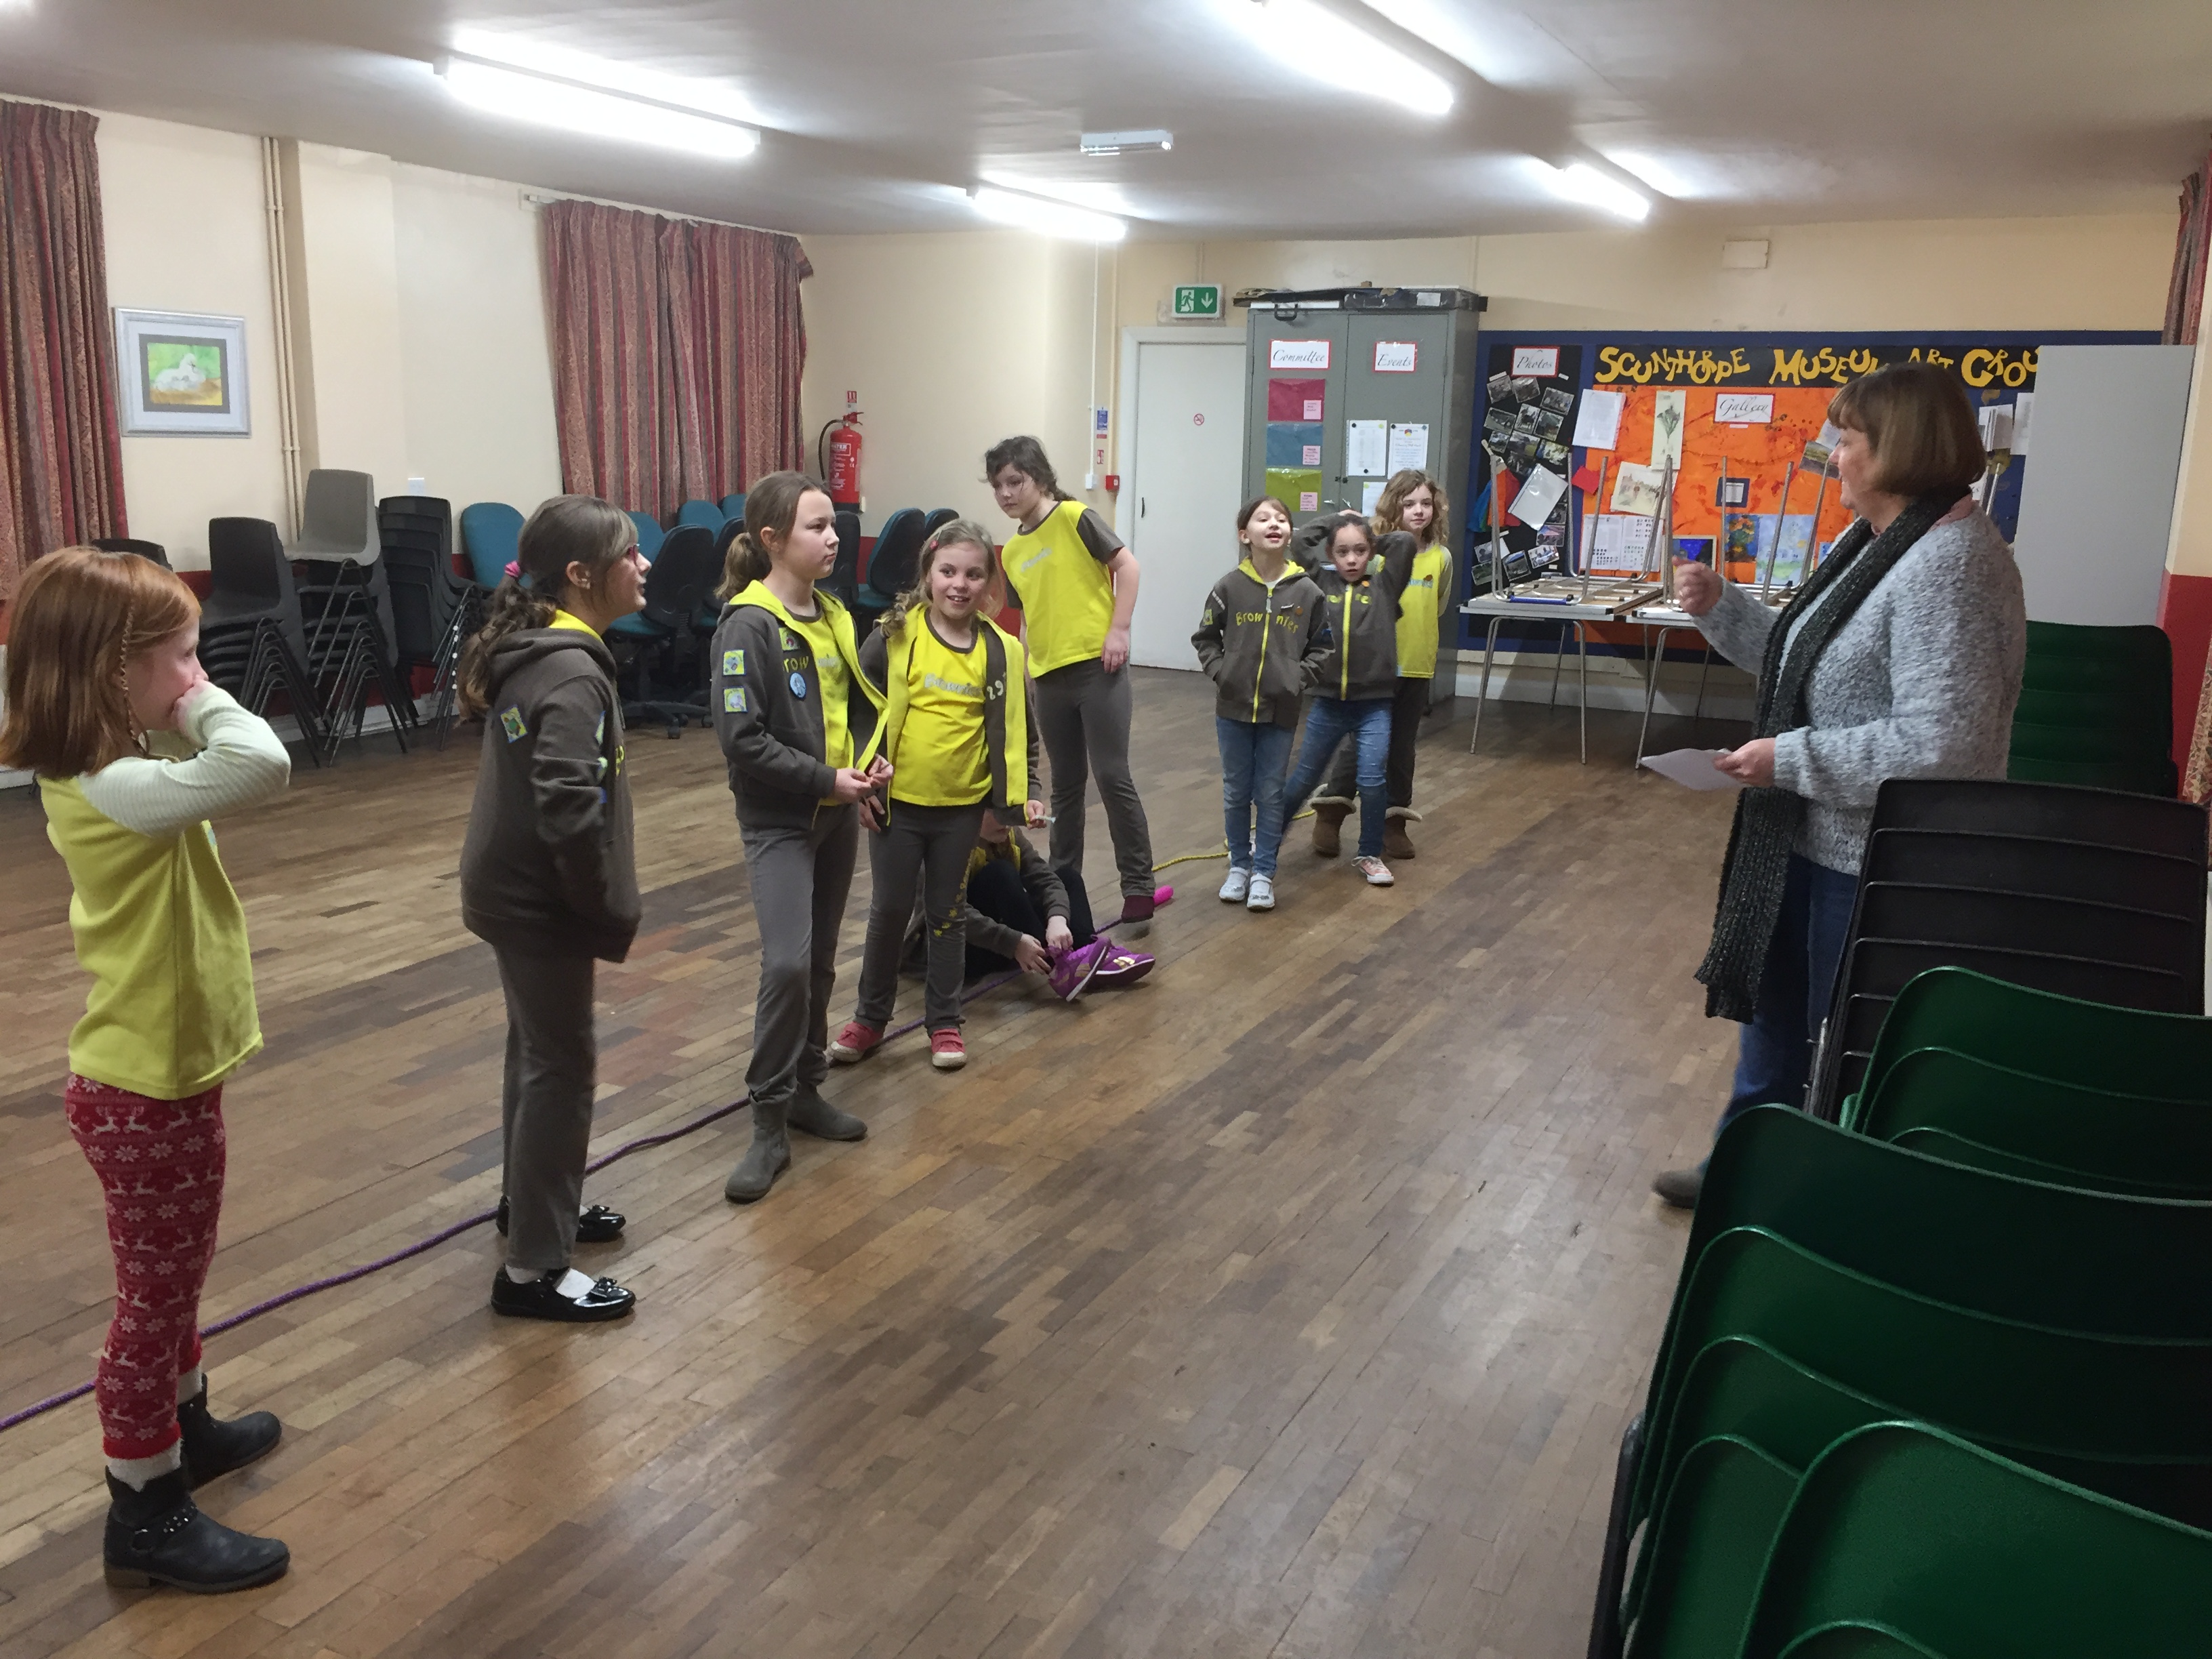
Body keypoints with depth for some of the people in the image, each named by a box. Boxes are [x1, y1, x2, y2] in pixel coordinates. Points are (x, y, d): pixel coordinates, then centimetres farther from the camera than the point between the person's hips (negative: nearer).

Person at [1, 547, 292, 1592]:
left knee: (172, 1282, 26)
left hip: (163, 1073, 9)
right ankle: (145, 1515, 24)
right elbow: (261, 767, -42)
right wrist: (203, 701, -24)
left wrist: (183, 712, -1)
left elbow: (212, 772, 16)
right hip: (144, 1094, -9)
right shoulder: (112, 792, -28)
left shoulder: (110, 772, 2)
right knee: (155, 1299, 7)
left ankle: (183, 1429, 46)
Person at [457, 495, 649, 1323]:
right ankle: (533, 1268, 9)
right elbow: (570, 811, -30)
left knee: (535, 1050, 23)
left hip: (514, 886, 10)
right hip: (541, 898, -10)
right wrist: (612, 909, -18)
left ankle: (531, 1200, 41)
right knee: (564, 1067, -1)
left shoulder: (532, 649, 8)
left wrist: (597, 901, 16)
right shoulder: (572, 672, -23)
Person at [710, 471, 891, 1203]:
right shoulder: (748, 625, -15)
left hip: (837, 814, 7)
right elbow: (742, 738, -20)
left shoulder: (832, 615, 7)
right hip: (777, 820, -7)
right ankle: (770, 1124, -4)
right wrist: (825, 779, -19)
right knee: (787, 963, -16)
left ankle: (805, 1090, 29)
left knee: (820, 962, 14)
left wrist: (873, 760, -1)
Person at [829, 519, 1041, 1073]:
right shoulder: (895, 635, -8)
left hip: (962, 807, 1)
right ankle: (870, 1018, 26)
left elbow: (1017, 728, 7)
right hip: (896, 802, -1)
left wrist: (1026, 793, 0)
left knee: (946, 915, 13)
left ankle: (944, 1022, 26)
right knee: (889, 912, 9)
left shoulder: (1001, 651, -3)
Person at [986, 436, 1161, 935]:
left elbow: (1126, 565, -8)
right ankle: (1064, 882, 23)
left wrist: (1118, 630, -13)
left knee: (1112, 777, -5)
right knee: (1065, 783, 13)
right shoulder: (1012, 551, 13)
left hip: (1097, 666, -6)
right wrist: (1024, 666, 14)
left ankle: (1139, 889, 3)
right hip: (1050, 676, 6)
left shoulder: (1074, 518, -6)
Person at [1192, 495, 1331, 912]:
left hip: (1280, 712, 0)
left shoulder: (1307, 592, -5)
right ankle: (1239, 865, 26)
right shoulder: (1230, 587, -6)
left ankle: (1264, 873, 17)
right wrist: (1219, 672, -8)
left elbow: (1320, 647, 5)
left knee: (1270, 794, 7)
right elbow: (1204, 638, 4)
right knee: (1236, 793, 11)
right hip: (1233, 709, 0)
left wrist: (1299, 680, -7)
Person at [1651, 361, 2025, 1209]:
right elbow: (1809, 666, 17)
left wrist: (1787, 760, -25)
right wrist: (1720, 606, 5)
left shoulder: (1950, 566, -25)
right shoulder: (1877, 542, 7)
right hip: (1815, 844, 10)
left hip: (1876, 867, -10)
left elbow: (1939, 751, -32)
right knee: (1774, 1013, 23)